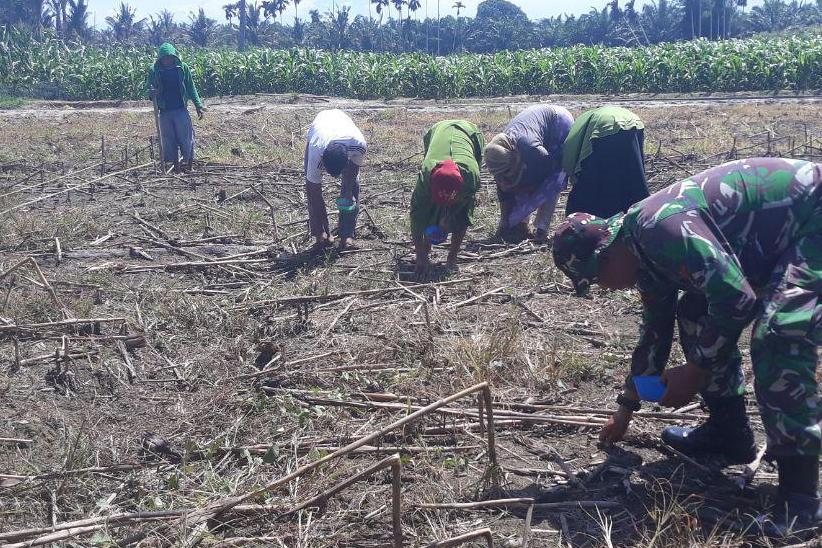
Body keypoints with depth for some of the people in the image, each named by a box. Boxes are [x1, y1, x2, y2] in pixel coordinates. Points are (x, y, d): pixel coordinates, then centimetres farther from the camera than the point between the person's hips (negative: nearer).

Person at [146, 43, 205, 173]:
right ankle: (176, 170, 15)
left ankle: (189, 167, 13)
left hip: (181, 110, -1)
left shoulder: (183, 68, -1)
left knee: (187, 138, 1)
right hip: (165, 112, 1)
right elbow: (150, 90, 7)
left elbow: (191, 88, 5)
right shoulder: (154, 71, 0)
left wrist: (198, 105, 0)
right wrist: (152, 94, -18)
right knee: (169, 141, 6)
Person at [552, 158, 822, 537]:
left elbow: (736, 299, -32)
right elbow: (655, 330, 18)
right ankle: (728, 431, 19)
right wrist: (625, 409, 26)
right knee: (696, 314, 9)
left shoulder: (660, 226, -27)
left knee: (778, 336, -24)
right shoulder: (645, 250, 5)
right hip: (778, 234, 10)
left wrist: (695, 372, -18)